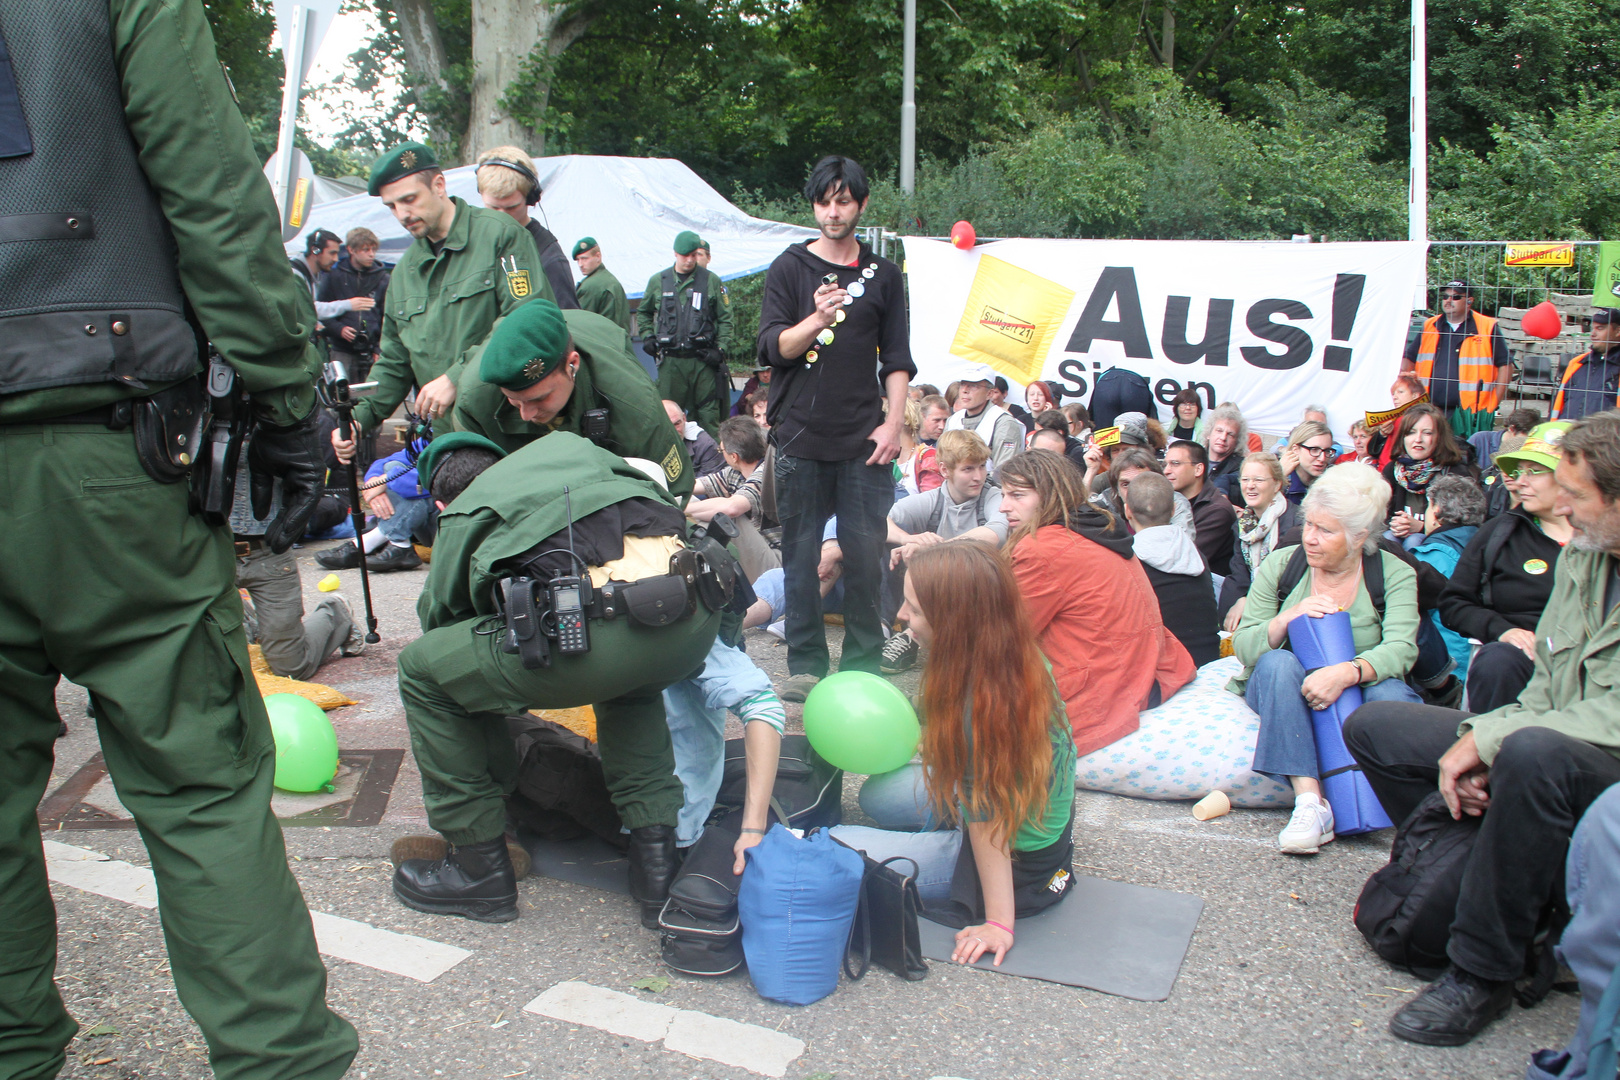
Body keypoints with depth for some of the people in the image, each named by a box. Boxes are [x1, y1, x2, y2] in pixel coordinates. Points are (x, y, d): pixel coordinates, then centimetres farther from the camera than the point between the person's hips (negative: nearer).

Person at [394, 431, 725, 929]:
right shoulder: (570, 445, 34)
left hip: (596, 637, -5)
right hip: (698, 616, 5)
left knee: (422, 670, 20)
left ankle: (482, 869, 27)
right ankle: (657, 863, 32)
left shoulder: (461, 516, 25)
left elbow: (441, 614, 35)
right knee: (629, 681, 41)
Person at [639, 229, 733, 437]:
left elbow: (725, 318, 8)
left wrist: (721, 349, -3)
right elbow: (643, 312, 24)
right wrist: (648, 337, 9)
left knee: (708, 414, 0)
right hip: (670, 361, 1)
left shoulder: (711, 281, 6)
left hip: (703, 360, -1)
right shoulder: (658, 281, 9)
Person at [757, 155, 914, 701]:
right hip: (801, 435, -1)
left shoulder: (883, 275, 13)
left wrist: (893, 423, 1)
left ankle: (863, 662, 11)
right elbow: (773, 346, 0)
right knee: (801, 553, 1)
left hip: (865, 438, 1)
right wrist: (817, 319, -18)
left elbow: (897, 359, 13)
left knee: (867, 553, -1)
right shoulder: (789, 268, 9)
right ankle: (806, 664, 11)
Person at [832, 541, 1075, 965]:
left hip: (1017, 864, -9)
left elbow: (987, 822, -26)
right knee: (878, 794, 19)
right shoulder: (1025, 660, -12)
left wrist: (999, 923, -18)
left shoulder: (979, 709, -34)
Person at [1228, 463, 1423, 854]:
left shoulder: (1395, 574, -3)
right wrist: (1289, 617, -24)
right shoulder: (1280, 565, -1)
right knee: (1278, 662, -33)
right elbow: (1243, 646, -6)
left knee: (1391, 691, -33)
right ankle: (1309, 803, -40)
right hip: (1282, 691, 1)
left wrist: (1346, 672, -39)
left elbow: (1400, 649, -20)